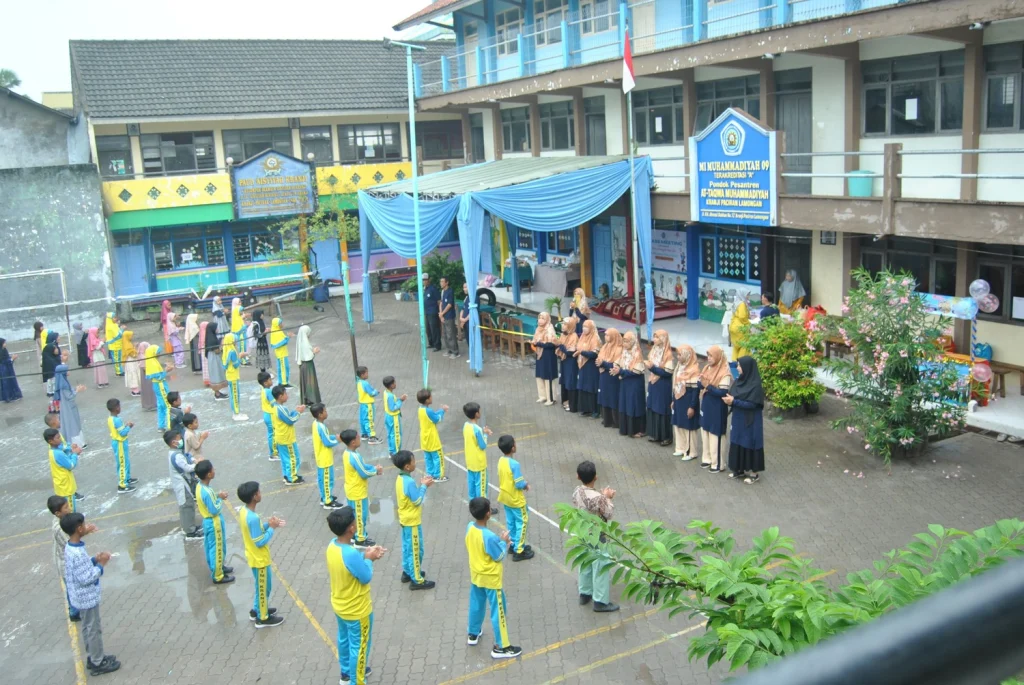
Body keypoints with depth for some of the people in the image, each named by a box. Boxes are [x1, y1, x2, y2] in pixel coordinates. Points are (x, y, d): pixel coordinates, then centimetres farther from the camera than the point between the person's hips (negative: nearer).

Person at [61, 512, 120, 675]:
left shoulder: (71, 548, -1)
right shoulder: (77, 553, -31)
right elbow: (85, 578, -28)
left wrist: (95, 559, 0)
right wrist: (101, 565, -19)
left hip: (82, 596, 9)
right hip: (87, 597, -9)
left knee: (88, 628, 23)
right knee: (94, 630, 6)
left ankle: (93, 657, 38)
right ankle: (98, 664, 20)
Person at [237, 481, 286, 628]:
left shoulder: (243, 510, -4)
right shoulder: (253, 518, -33)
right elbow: (260, 542, -27)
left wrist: (267, 524, 0)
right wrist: (272, 528, -18)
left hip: (254, 557, 9)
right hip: (260, 559, -9)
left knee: (260, 586, 27)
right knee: (263, 588, 10)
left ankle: (257, 610, 43)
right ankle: (263, 618, 26)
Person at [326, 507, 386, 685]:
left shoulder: (333, 545, -11)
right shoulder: (351, 554, -38)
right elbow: (366, 578, -24)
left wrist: (365, 553, -5)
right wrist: (368, 558, -10)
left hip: (339, 606, 8)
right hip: (357, 610, -8)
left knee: (344, 639, 29)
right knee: (359, 647, 13)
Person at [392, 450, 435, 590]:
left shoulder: (401, 478, 1)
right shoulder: (409, 481, -28)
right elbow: (417, 501, -21)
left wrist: (421, 484, 2)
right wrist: (424, 486, -12)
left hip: (405, 519, 9)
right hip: (412, 521, -9)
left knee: (407, 547, 22)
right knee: (416, 550, 2)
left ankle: (407, 572, 36)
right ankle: (417, 580, 10)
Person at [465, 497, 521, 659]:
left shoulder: (470, 527, -11)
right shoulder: (489, 537, -33)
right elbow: (499, 557, -20)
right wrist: (503, 542, -5)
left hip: (475, 575, 7)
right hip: (491, 579, -7)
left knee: (476, 605, 27)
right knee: (498, 611, 7)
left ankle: (473, 634, 45)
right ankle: (501, 647, 18)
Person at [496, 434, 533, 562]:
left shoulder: (501, 460, -3)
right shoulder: (514, 464, -29)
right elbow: (519, 484, -24)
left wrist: (522, 483, 8)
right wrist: (526, 485, -3)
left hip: (505, 497, 8)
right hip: (515, 499, -8)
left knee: (510, 522, 21)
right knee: (522, 522, 5)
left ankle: (513, 545, 34)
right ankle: (518, 551, 9)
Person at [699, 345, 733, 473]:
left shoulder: (724, 373, -18)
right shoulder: (707, 368, 5)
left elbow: (723, 392, -21)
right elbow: (701, 385, 9)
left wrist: (708, 386, -26)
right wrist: (701, 384, -14)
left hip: (717, 409, -7)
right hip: (706, 406, 7)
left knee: (715, 435, 0)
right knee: (705, 432, 15)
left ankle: (717, 463, 10)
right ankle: (707, 458, 28)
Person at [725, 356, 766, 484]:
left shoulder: (755, 385, -20)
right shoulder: (739, 381, 4)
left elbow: (751, 404, -21)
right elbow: (732, 395, 8)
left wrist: (734, 401, -24)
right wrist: (729, 400, -15)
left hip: (750, 422, -8)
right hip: (738, 419, 8)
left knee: (749, 444, 2)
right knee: (738, 443, 14)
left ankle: (753, 473, 15)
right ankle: (740, 469, 28)